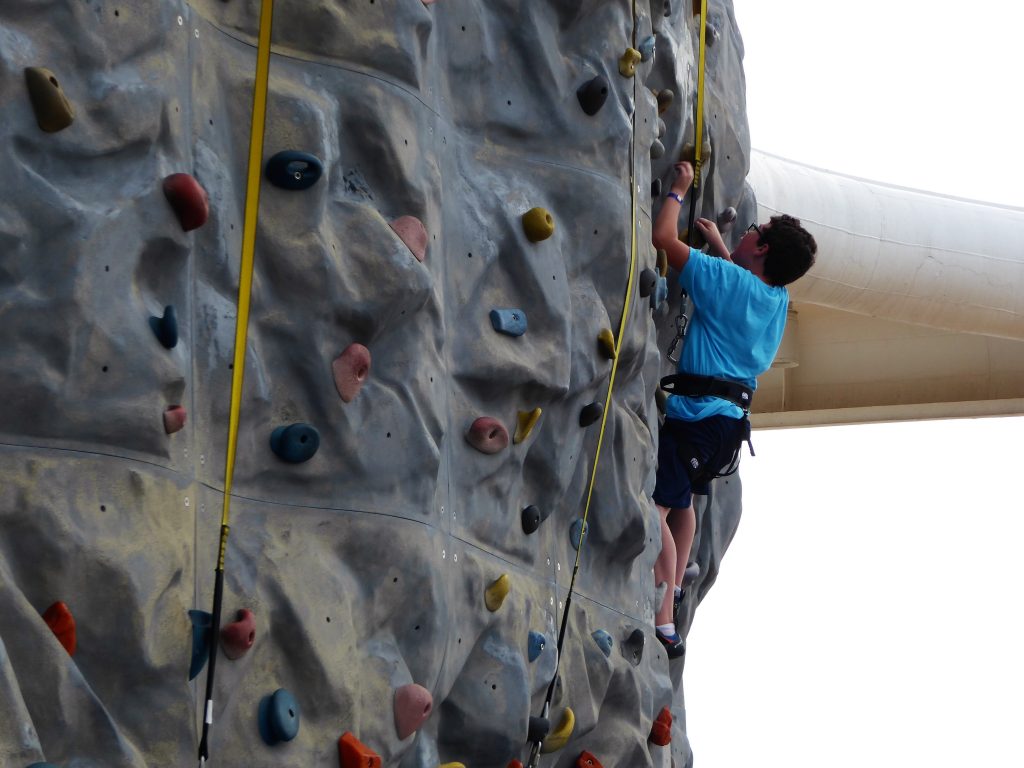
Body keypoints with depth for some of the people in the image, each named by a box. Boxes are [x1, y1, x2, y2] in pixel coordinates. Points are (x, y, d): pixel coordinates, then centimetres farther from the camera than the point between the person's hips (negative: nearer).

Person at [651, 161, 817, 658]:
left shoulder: (726, 279, -10)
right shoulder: (778, 299, 12)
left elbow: (664, 237, -9)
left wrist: (679, 188, 6)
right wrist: (718, 243, 41)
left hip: (696, 410, -9)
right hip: (730, 415, 9)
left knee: (656, 508, -14)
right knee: (682, 500, 29)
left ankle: (664, 625, -22)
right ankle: (673, 589, 38)